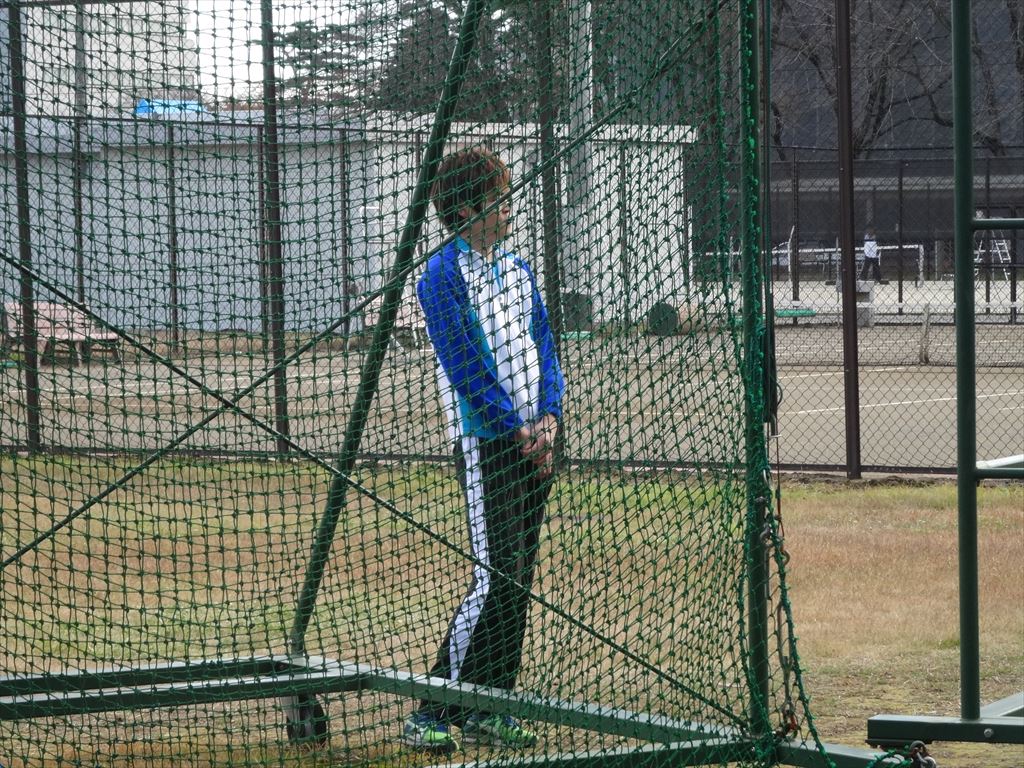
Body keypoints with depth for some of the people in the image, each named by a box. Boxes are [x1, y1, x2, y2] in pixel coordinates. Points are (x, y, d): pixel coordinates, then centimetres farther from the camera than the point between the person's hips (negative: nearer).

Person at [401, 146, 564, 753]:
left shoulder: (518, 271, 16)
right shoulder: (443, 277, -8)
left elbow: (544, 349, 12)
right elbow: (466, 367, -13)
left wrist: (548, 418, -5)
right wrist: (518, 431, -14)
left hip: (534, 440, 8)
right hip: (486, 445, -8)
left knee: (520, 579, 7)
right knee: (495, 579, -14)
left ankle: (488, 709, 14)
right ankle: (433, 715, -11)